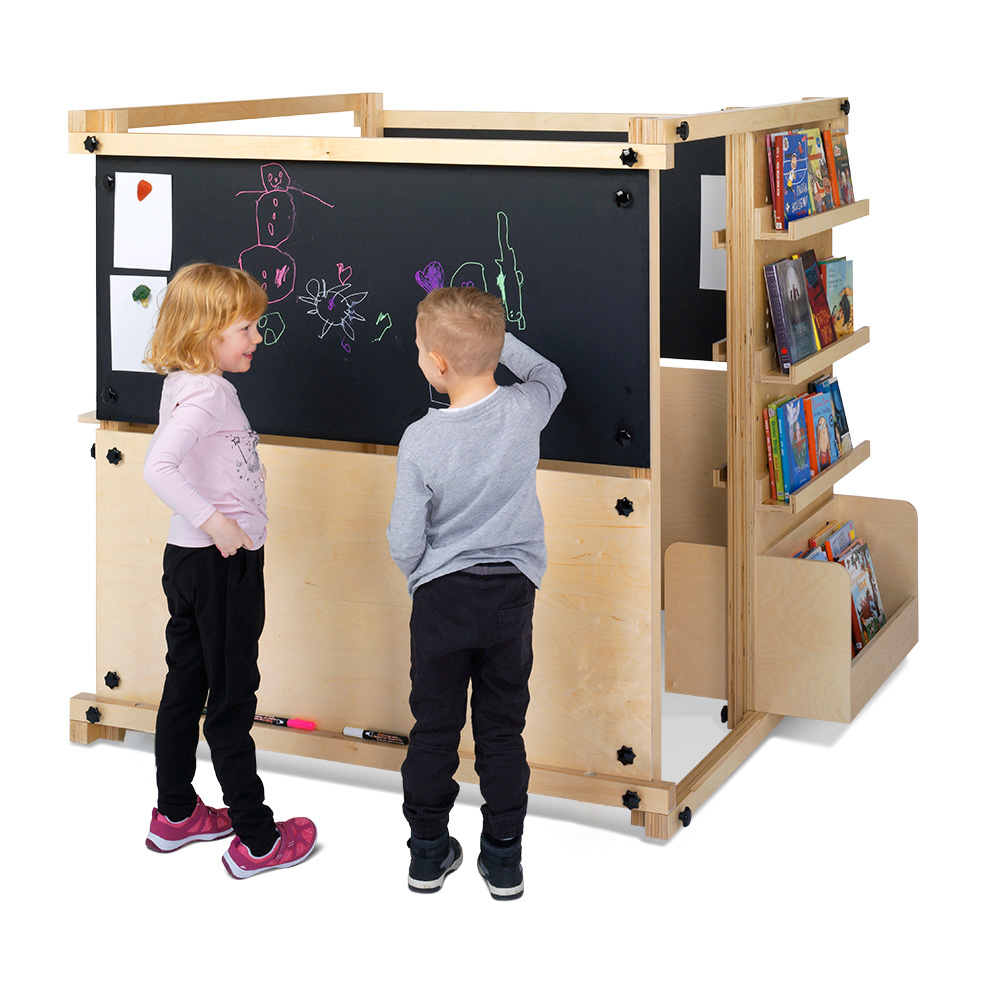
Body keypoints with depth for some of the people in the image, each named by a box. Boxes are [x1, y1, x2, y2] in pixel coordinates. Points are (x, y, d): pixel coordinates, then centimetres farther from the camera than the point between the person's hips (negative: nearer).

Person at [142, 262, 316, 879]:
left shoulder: (187, 385, 9)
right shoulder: (207, 393, -21)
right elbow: (158, 467, -33)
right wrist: (213, 520, -29)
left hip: (192, 558, 10)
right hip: (222, 565, -10)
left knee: (186, 686, 18)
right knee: (233, 699, -1)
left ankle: (175, 815, 31)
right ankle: (256, 841, 8)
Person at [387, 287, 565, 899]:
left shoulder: (421, 440, -18)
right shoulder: (524, 412, -12)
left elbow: (404, 544, -11)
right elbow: (550, 376, 15)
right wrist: (493, 336, 10)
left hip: (442, 596, -2)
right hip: (513, 594, 2)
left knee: (434, 728, 13)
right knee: (503, 730, 13)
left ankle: (429, 851, 25)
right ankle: (505, 860, 19)